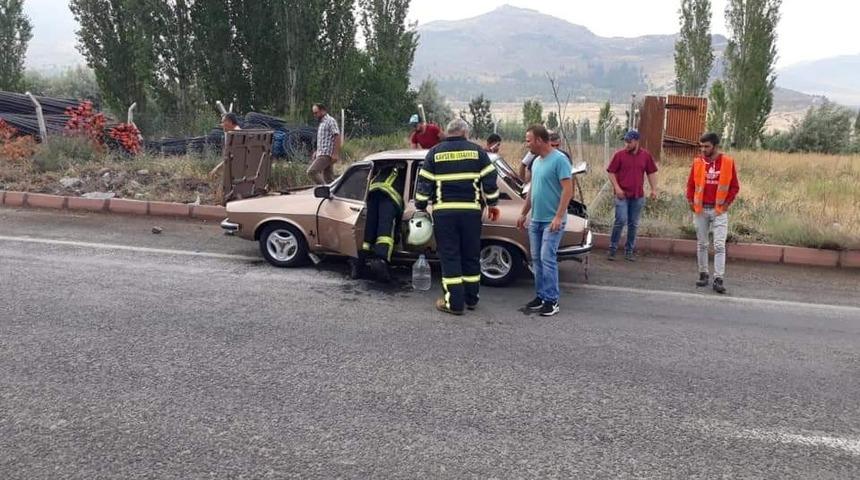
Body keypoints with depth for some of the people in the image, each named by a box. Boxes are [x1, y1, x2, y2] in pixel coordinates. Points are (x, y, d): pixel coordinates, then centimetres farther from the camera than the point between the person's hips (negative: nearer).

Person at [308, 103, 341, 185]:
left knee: (311, 172, -19)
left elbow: (337, 137, -16)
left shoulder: (330, 121, -8)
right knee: (328, 178, 8)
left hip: (326, 154, -10)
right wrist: (317, 152, 21)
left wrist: (335, 154, -23)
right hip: (322, 154, 10)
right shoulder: (322, 122, 21)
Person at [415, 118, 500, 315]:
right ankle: (471, 299, 21)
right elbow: (490, 180, 4)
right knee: (471, 256, 13)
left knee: (449, 257, 3)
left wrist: (420, 207, 11)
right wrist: (492, 204, 14)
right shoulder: (477, 151, 5)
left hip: (444, 212, -1)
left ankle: (454, 303, 4)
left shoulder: (435, 152, 4)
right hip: (471, 211, 1)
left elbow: (424, 182, 3)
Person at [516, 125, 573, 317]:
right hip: (535, 220, 8)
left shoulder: (559, 159, -12)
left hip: (552, 221, -8)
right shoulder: (536, 161, 13)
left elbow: (568, 189, -17)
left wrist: (558, 217, -22)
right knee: (537, 259, 10)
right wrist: (523, 214, 21)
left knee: (547, 259, -9)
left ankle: (552, 300, -2)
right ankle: (541, 295, 19)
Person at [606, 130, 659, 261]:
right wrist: (617, 188, -11)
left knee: (633, 224, 9)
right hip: (622, 195, -3)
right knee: (621, 221, -11)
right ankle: (612, 248, 1)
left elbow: (651, 173, 11)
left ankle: (629, 251, 19)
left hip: (638, 196, 3)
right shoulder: (619, 155, -4)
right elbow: (611, 172, -1)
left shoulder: (646, 155, 4)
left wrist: (654, 189, 3)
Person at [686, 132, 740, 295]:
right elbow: (691, 184, 9)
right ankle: (703, 274, 21)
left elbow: (735, 186, 1)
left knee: (719, 245, -7)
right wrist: (691, 201, 0)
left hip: (719, 211, -2)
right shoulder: (697, 162, 1)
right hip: (700, 209, 3)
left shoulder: (728, 162, -4)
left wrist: (727, 203, -6)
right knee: (702, 244, 10)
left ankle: (719, 279, -7)